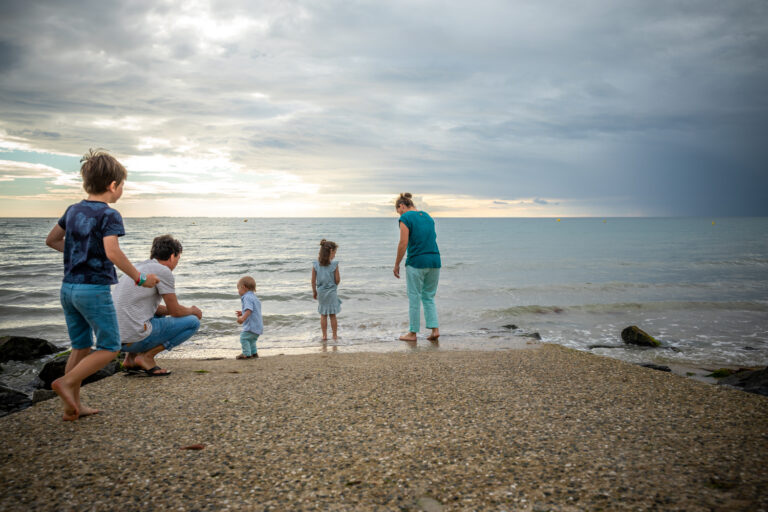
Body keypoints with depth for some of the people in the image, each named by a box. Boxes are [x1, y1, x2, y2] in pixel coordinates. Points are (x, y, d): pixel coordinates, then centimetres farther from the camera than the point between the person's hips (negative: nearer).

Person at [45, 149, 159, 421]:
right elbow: (112, 252, -26)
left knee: (80, 347, 15)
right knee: (109, 348, 5)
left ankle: (73, 406, 18)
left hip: (68, 288, 8)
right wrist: (139, 278, -18)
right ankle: (67, 382, -7)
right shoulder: (109, 215, -13)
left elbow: (51, 240, 22)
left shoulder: (73, 210, 10)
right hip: (94, 289, -8)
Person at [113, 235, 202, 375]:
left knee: (159, 315, 35)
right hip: (135, 337, -9)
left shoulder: (139, 267, 18)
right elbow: (175, 311, -3)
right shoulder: (164, 271, -8)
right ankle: (146, 356, -4)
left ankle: (131, 357, 18)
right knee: (193, 322, 1)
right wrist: (193, 311, 18)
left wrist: (186, 310, 26)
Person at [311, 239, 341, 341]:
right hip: (331, 292, -2)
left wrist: (314, 292, 11)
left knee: (323, 315, 14)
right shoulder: (334, 265, -15)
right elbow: (337, 280, -11)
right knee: (332, 315, 10)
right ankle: (335, 336, 17)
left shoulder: (315, 265, -7)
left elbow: (313, 281, -2)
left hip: (321, 293, 2)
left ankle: (324, 336, 19)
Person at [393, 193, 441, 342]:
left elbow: (403, 244, -12)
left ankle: (413, 333, 11)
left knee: (414, 298, 4)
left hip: (416, 262, -6)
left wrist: (396, 265, -4)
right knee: (429, 297, 15)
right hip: (434, 260, 6)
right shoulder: (427, 216, 15)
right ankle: (435, 329, 7)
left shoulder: (405, 218, -7)